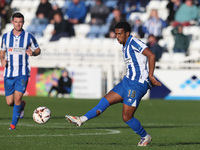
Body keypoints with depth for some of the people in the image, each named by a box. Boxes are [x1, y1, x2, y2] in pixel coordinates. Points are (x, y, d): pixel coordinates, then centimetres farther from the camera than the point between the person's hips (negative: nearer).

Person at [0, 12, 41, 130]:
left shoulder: (29, 37, -1)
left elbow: (38, 50, 10)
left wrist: (33, 52, -13)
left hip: (23, 73, -3)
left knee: (17, 98, -17)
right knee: (9, 102, 0)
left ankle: (14, 123, -2)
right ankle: (22, 105, 35)